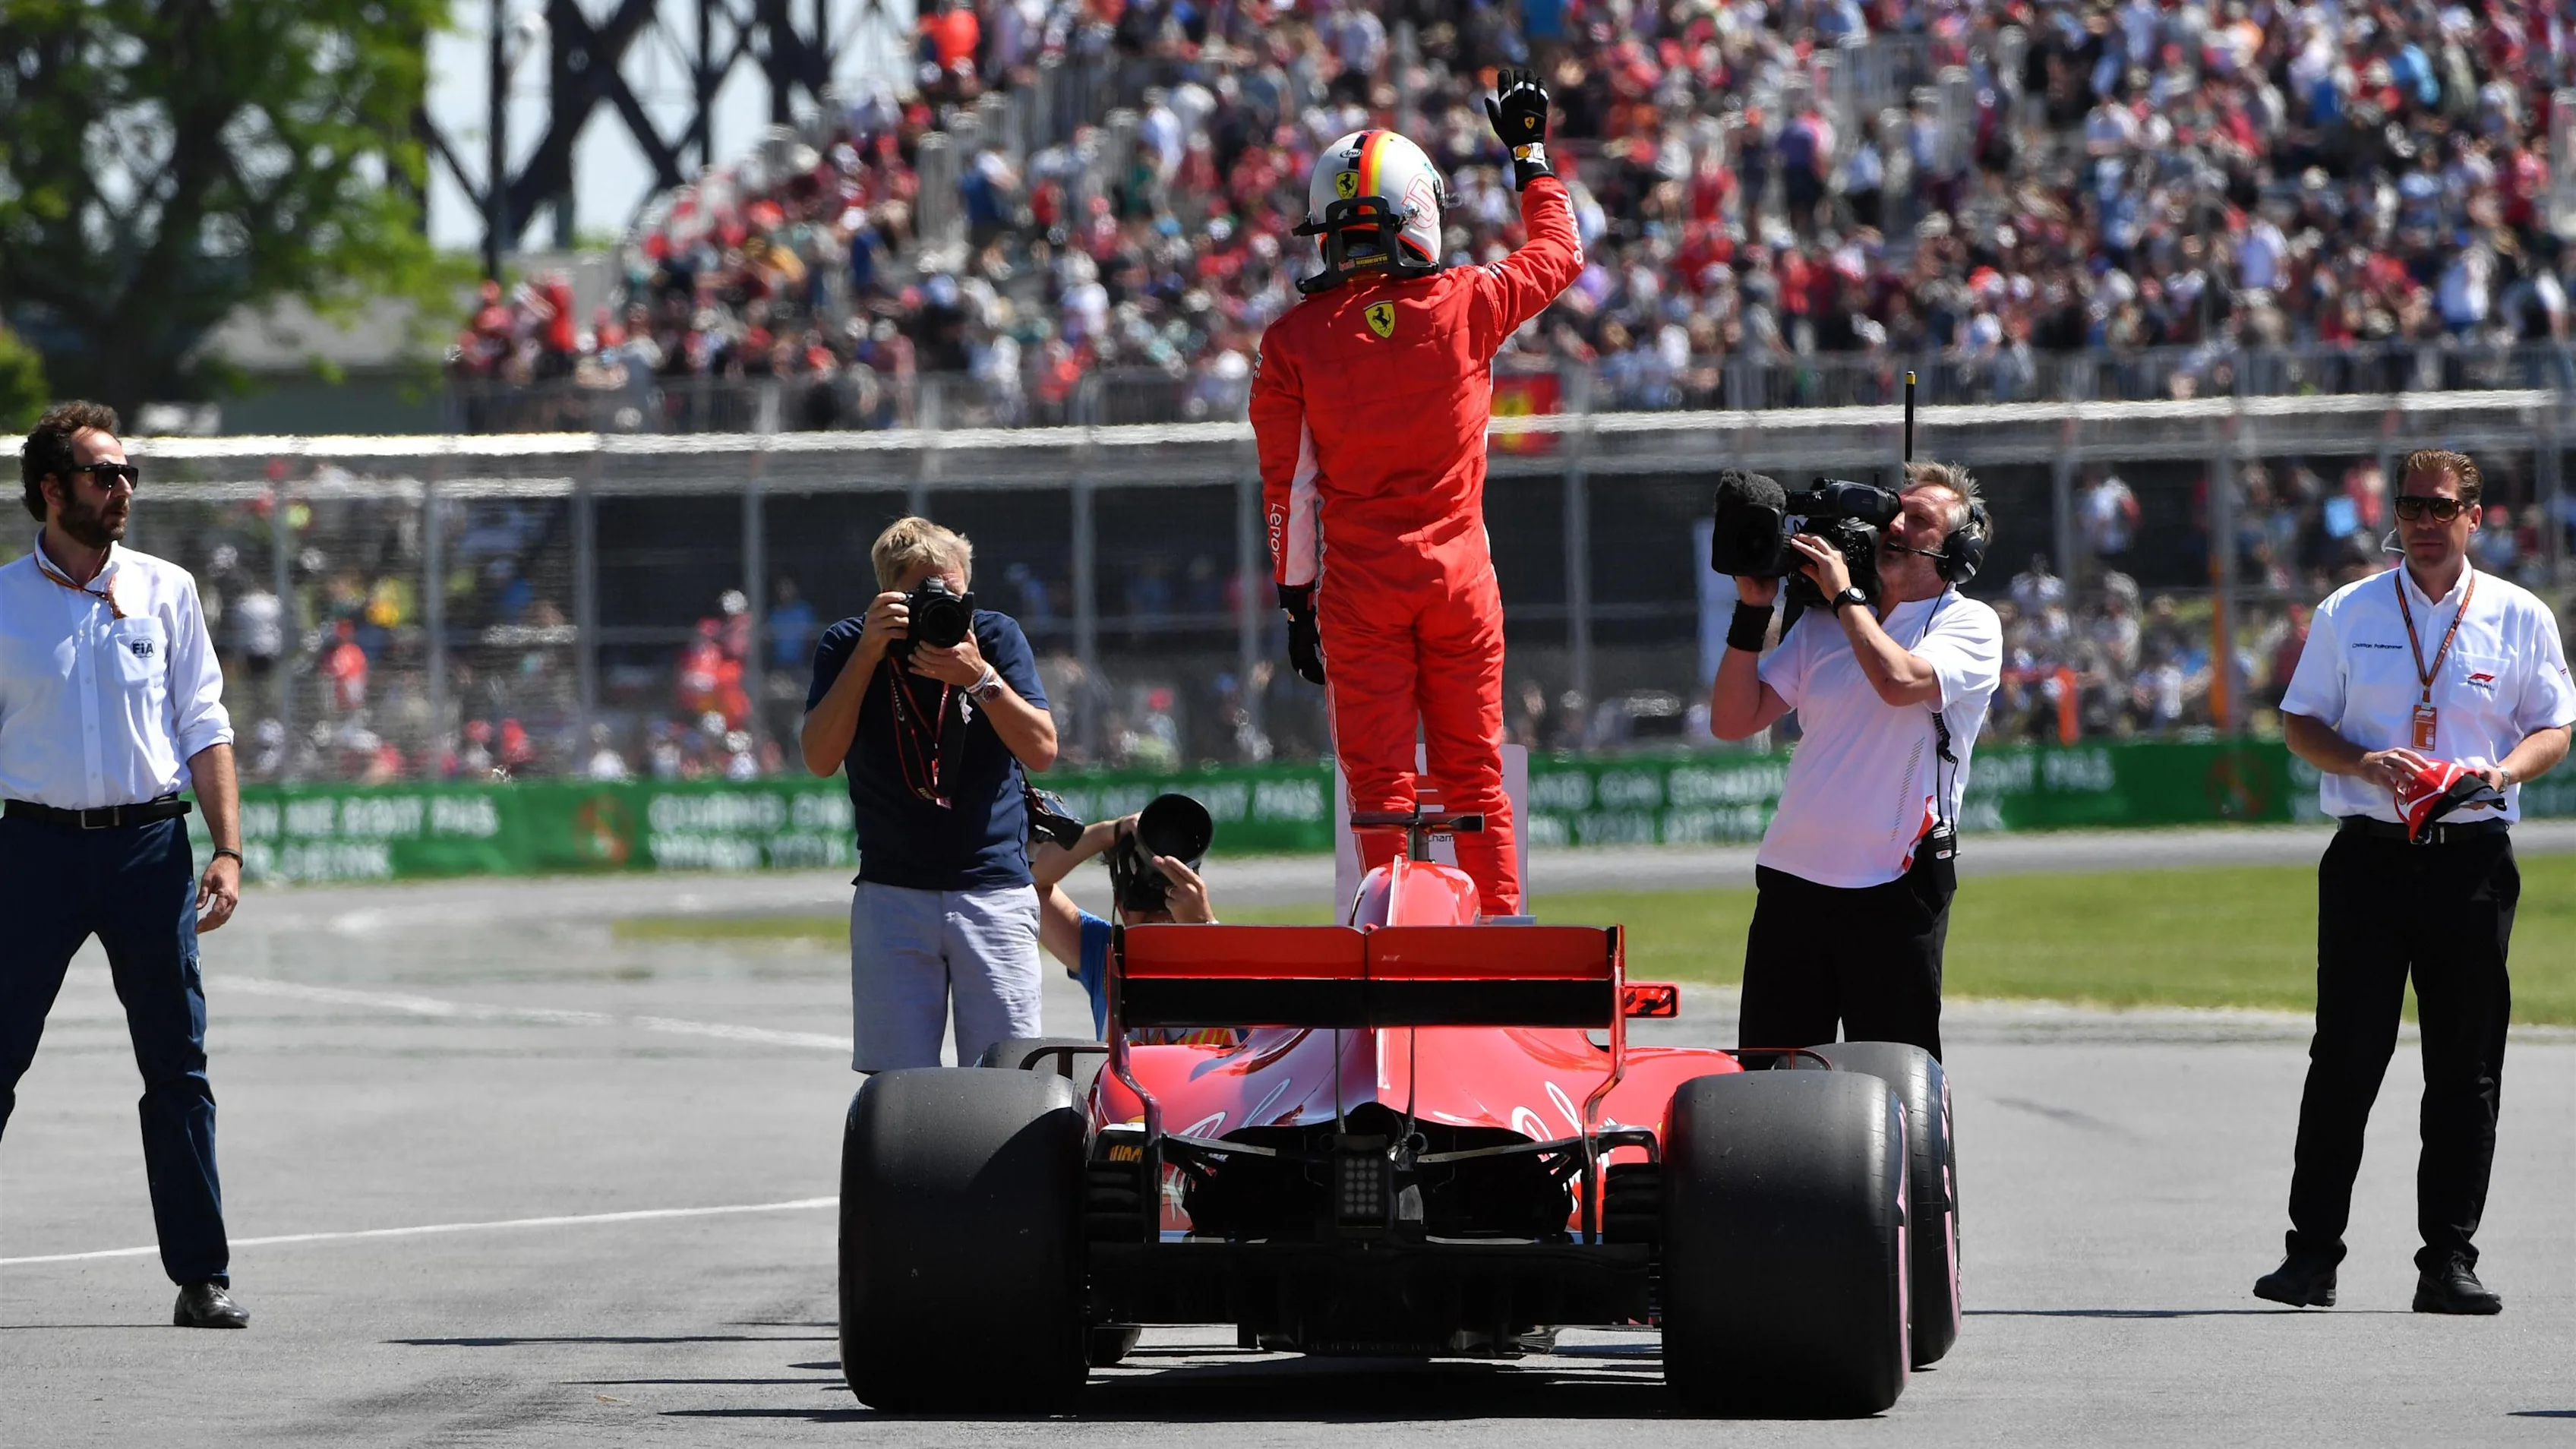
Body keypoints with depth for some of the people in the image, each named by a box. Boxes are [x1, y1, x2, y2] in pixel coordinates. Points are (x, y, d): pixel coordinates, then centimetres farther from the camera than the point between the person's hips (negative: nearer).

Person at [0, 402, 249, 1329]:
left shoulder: (164, 591, 8)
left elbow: (204, 727, 9)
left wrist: (227, 848, -1)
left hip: (149, 844, 1)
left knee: (177, 1069, 2)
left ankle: (202, 1277, 6)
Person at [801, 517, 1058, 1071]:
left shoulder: (997, 636, 3)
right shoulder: (847, 646, 2)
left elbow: (1041, 750, -5)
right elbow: (820, 758, -11)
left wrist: (980, 678, -19)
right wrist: (868, 652, -17)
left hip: (994, 888, 0)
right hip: (891, 894, 0)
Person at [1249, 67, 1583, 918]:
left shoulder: (1294, 339, -4)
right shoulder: (1464, 305, -4)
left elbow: (1290, 485, -2)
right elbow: (1560, 253, 16)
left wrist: (1295, 597, 6)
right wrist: (1528, 153, 28)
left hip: (1358, 582, -1)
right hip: (1458, 570, 1)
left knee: (1379, 774, 2)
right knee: (1473, 767, 9)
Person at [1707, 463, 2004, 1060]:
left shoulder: (1969, 625, 1)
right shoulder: (1822, 625, 16)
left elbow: (1900, 681, -20)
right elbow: (1733, 720, 11)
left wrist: (1845, 593, -7)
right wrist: (1752, 611, 2)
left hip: (1896, 892, -5)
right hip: (1791, 883, 5)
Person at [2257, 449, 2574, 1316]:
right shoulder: (2348, 615, 8)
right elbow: (2301, 723, 9)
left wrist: (2502, 769, -13)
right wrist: (2363, 763, -11)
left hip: (2473, 856, 0)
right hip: (2370, 854, 0)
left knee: (2467, 1067, 0)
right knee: (2346, 1057, -2)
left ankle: (2449, 1261, 4)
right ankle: (2312, 1254, 3)